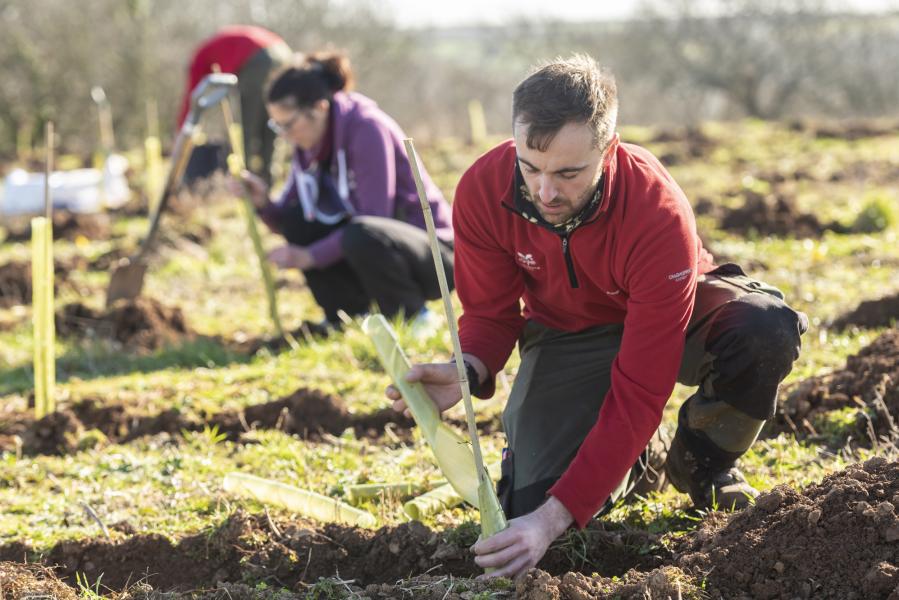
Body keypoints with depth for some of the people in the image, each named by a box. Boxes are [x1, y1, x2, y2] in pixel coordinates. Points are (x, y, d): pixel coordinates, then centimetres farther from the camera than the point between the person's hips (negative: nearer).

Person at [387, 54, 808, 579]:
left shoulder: (659, 216, -38)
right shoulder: (482, 191, -26)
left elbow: (639, 391, -38)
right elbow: (491, 313, -10)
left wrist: (556, 517, -43)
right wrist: (469, 371, -36)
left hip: (672, 314, -2)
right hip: (566, 332, 2)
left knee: (767, 329, -37)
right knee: (529, 504, -20)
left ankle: (702, 460, -4)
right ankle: (629, 466, 17)